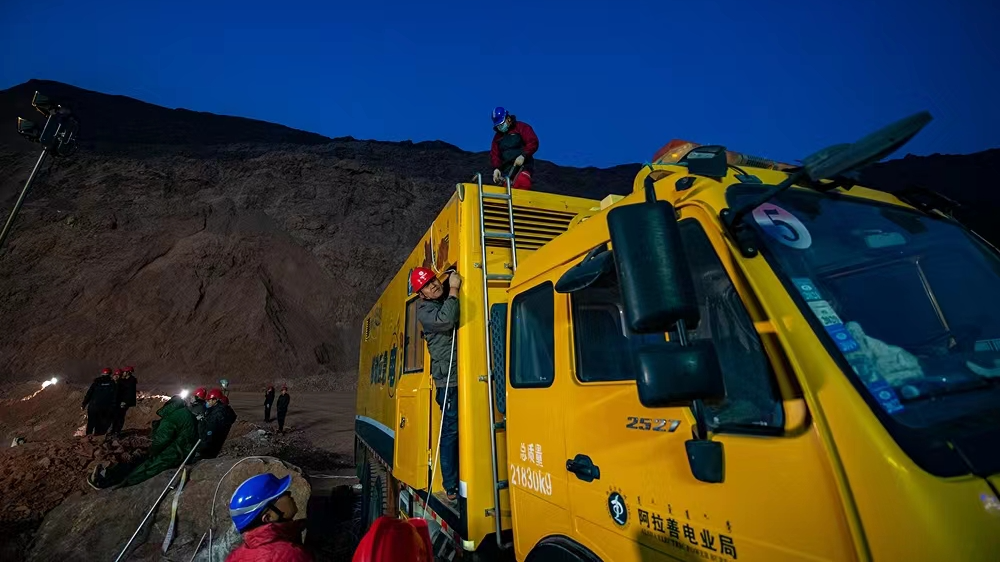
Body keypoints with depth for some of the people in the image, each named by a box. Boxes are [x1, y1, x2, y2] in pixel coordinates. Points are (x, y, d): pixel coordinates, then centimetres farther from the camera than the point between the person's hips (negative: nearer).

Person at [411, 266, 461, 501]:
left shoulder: (452, 300, 15)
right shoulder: (425, 310, -4)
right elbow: (445, 321, -23)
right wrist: (453, 291, -14)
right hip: (448, 379, -5)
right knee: (451, 431, 1)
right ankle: (451, 486, 13)